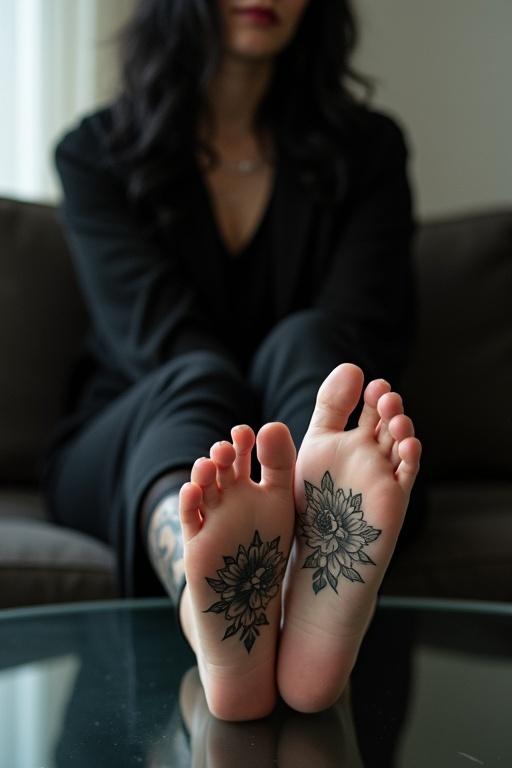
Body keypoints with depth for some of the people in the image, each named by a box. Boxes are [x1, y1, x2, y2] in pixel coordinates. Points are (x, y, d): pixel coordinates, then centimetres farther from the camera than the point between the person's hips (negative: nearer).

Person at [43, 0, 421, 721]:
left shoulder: (366, 148, 10)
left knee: (304, 340, -29)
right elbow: (152, 328, -10)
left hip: (307, 449, 1)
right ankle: (222, 635, -67)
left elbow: (369, 325, -5)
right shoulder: (96, 153, 6)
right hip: (120, 450, 0)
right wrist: (241, 425, -30)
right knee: (197, 376, -32)